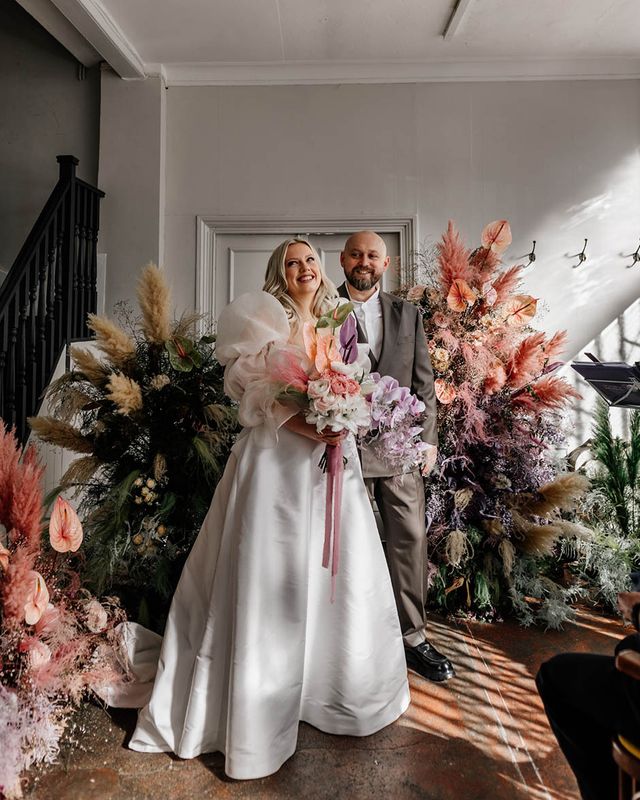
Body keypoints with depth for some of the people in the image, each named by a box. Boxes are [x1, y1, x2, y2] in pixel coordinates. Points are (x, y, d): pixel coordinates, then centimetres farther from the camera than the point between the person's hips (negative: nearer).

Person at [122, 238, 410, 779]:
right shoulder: (265, 319, 1)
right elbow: (254, 390, -9)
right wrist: (302, 424, -20)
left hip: (331, 457, 6)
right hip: (278, 457, -5)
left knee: (339, 568, 10)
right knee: (273, 572, -1)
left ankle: (334, 685, 32)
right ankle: (266, 700, 17)